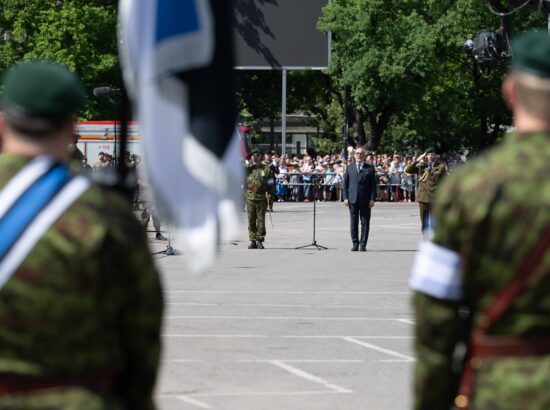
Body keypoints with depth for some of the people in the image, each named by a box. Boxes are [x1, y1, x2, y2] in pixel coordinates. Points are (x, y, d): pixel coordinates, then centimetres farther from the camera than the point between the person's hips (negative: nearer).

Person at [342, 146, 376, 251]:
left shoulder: (370, 168, 5)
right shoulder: (349, 168, 11)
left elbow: (373, 185, 3)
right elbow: (345, 184, 9)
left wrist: (372, 199, -6)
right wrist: (345, 197, -1)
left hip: (365, 200, -2)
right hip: (353, 199, 2)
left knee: (365, 222, -1)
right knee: (353, 223, 3)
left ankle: (363, 245, 3)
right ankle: (355, 244, 9)